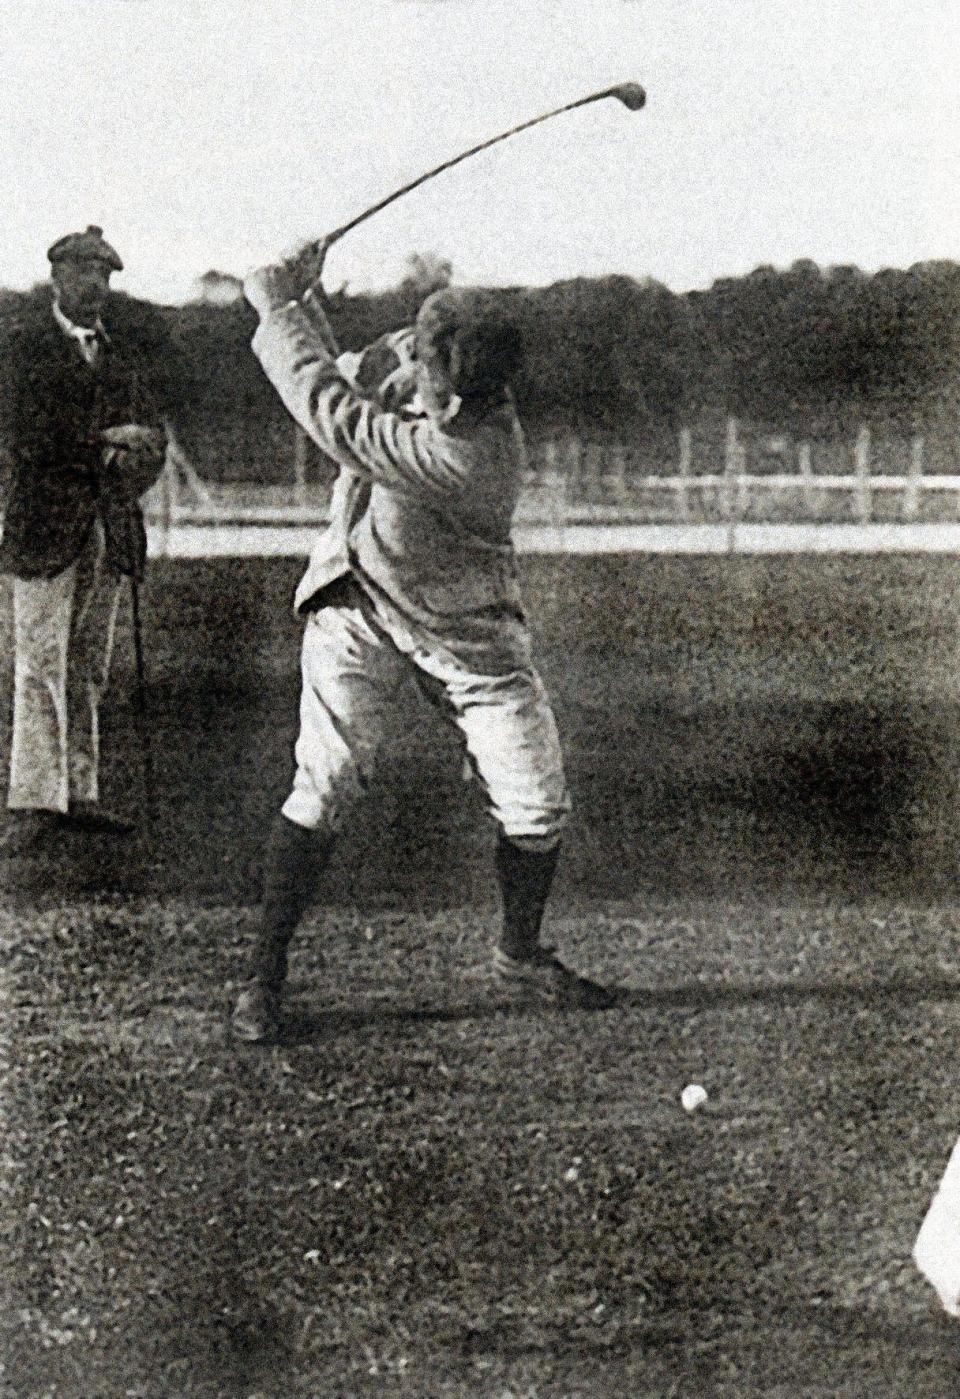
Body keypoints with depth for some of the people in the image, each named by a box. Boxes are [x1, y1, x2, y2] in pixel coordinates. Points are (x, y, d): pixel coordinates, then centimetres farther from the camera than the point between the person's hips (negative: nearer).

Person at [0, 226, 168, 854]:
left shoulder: (122, 339, 12)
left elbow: (149, 423, 14)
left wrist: (142, 453, -8)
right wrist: (104, 444, -16)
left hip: (109, 525, 5)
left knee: (89, 668, 11)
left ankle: (78, 792, 18)